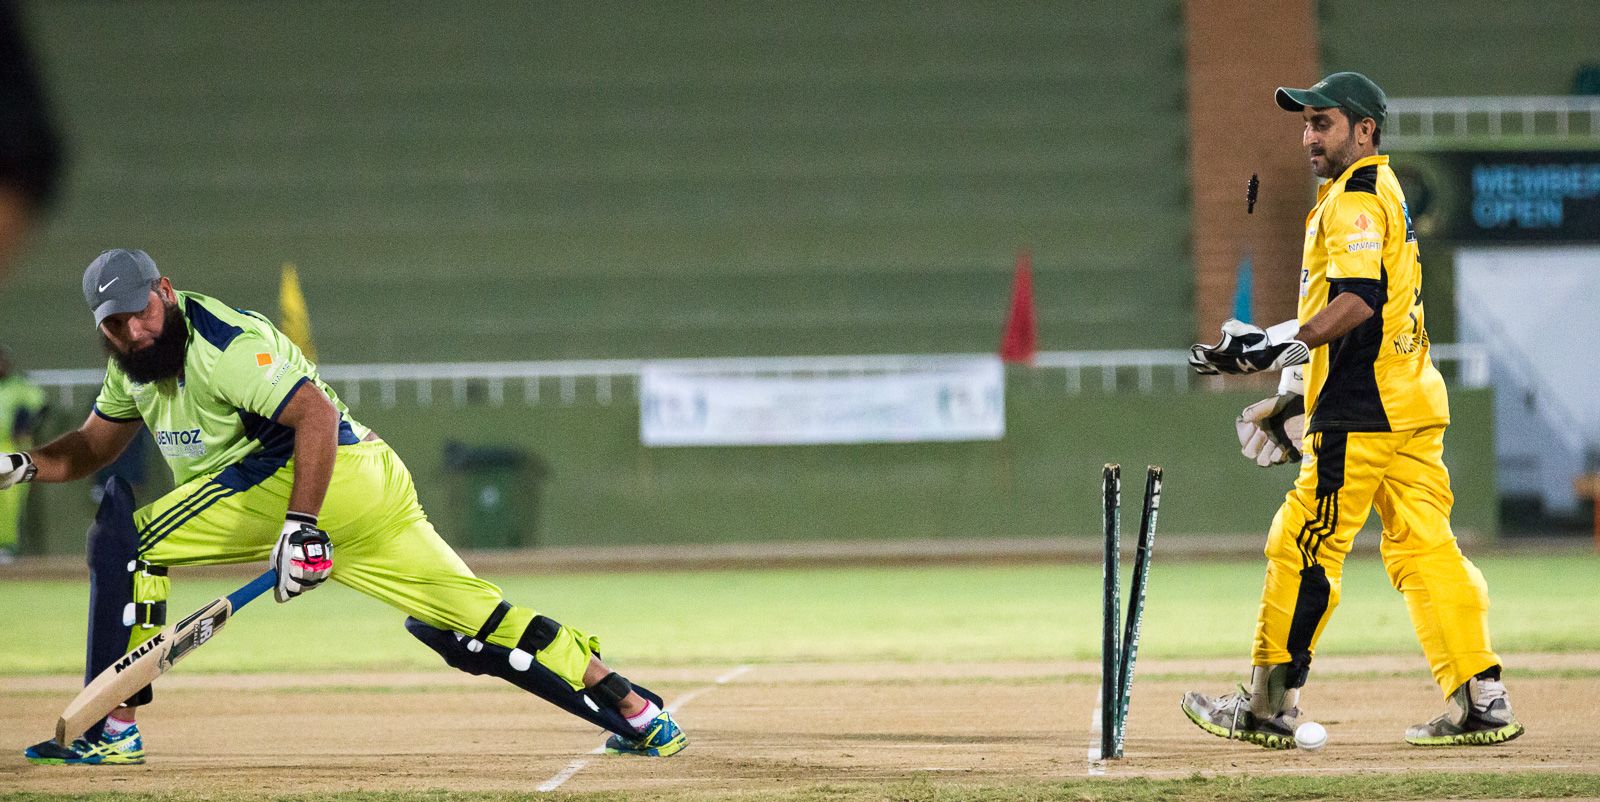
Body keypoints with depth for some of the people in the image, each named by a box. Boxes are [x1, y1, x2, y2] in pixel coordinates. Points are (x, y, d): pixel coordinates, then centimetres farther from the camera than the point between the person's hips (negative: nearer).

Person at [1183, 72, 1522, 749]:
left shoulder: (1355, 199, -10)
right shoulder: (1385, 194, 22)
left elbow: (1360, 299, -25)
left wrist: (1281, 345, -27)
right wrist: (1302, 390, 26)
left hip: (1362, 414, -10)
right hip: (1411, 404, 10)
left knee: (1303, 547, -5)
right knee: (1423, 548, 7)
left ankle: (1270, 706, -2)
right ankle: (1481, 700, 3)